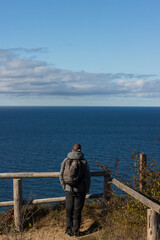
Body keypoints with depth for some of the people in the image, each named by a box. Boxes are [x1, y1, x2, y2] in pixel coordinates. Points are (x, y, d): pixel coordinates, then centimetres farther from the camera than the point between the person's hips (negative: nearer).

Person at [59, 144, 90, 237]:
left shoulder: (66, 160, -1)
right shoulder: (84, 162, -8)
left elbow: (61, 176, 3)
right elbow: (87, 178, -6)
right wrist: (86, 191, 6)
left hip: (69, 190, 2)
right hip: (80, 190, -2)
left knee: (69, 211, 14)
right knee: (77, 212, 8)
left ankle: (69, 230, 19)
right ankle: (76, 232, 15)